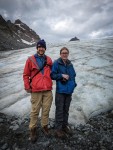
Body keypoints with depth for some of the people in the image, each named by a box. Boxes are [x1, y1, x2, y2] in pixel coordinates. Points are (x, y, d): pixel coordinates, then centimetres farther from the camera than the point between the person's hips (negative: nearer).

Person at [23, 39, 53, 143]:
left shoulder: (49, 60, 8)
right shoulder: (30, 60, -1)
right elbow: (26, 75, 2)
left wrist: (49, 83, 12)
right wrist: (27, 87, -3)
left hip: (48, 90, 3)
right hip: (35, 91, -2)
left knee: (46, 110, 12)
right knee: (35, 111, 6)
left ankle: (44, 126, 32)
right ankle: (33, 129, 25)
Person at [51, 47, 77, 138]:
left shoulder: (70, 64, 9)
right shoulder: (56, 63, -6)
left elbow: (73, 75, 17)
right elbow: (52, 75, -7)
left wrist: (72, 82, 1)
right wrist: (62, 75, -16)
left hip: (69, 90, 5)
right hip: (60, 90, -5)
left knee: (66, 109, 16)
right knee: (59, 110, 3)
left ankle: (65, 125, 33)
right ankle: (59, 128, 19)